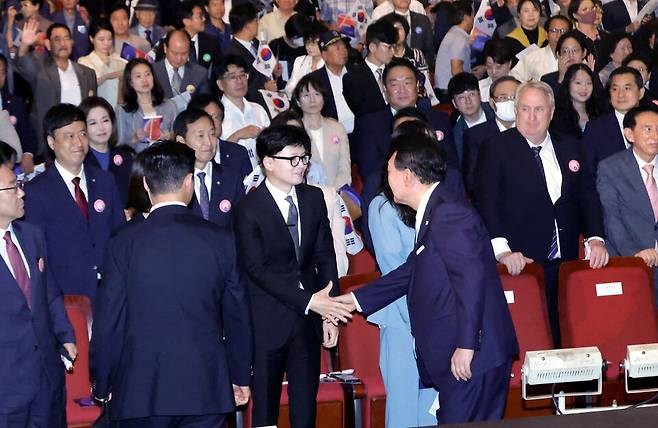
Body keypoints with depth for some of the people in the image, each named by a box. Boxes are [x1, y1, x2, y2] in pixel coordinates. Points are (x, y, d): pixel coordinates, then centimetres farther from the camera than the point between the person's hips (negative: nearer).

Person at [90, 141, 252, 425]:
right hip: (206, 390, 1)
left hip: (141, 392, -1)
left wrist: (102, 386, 10)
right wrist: (241, 377, 17)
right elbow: (237, 316, 5)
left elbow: (107, 324, -3)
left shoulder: (124, 245, -7)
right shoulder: (220, 241, -2)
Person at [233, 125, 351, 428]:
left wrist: (329, 314, 3)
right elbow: (257, 269, -16)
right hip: (268, 322, -5)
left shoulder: (314, 198, 7)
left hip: (308, 319, 5)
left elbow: (325, 257, 9)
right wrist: (307, 300, -21)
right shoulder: (249, 209, -10)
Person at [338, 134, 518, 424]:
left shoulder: (449, 214, -17)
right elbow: (411, 272, 25)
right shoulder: (433, 212, 16)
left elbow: (471, 280, -23)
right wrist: (358, 299, 27)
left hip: (472, 355, -10)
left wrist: (466, 346, -24)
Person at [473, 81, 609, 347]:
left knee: (565, 339, 2)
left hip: (565, 264, 4)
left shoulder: (570, 148, 15)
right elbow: (486, 202, -9)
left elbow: (588, 197, 16)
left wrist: (595, 238, 0)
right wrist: (502, 249, -22)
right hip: (521, 264, -4)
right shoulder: (495, 150, 0)